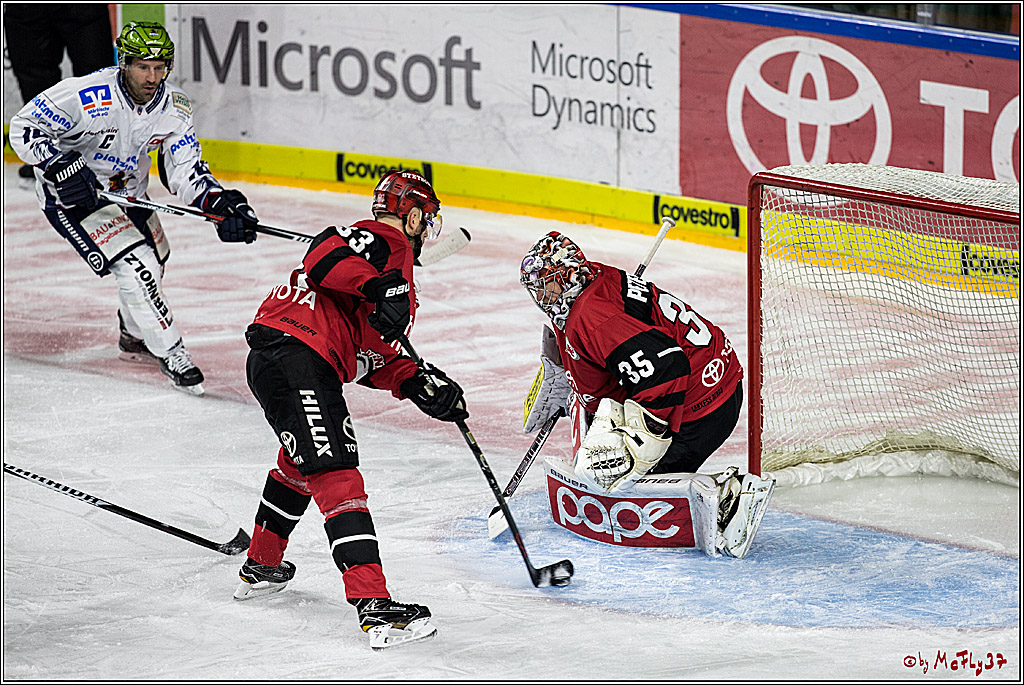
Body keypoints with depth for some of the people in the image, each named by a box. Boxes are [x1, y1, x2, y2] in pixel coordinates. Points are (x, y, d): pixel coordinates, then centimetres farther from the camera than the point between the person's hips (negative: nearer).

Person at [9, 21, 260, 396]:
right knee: (137, 266, -20)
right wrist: (61, 167, -37)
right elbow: (23, 127, -24)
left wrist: (221, 204, -29)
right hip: (73, 196, -8)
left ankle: (134, 338, 50)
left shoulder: (174, 107, -14)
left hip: (128, 192, 8)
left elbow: (185, 168, -12)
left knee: (154, 258, 24)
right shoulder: (87, 95, -32)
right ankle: (170, 355, -8)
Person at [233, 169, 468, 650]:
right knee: (336, 477, -18)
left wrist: (417, 384, 12)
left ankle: (261, 566, 50)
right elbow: (325, 254, -22)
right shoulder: (387, 241, -1)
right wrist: (379, 285, -30)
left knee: (300, 462, 34)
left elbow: (373, 356, 25)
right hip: (294, 357, -11)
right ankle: (375, 607, -27)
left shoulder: (394, 260, 30)